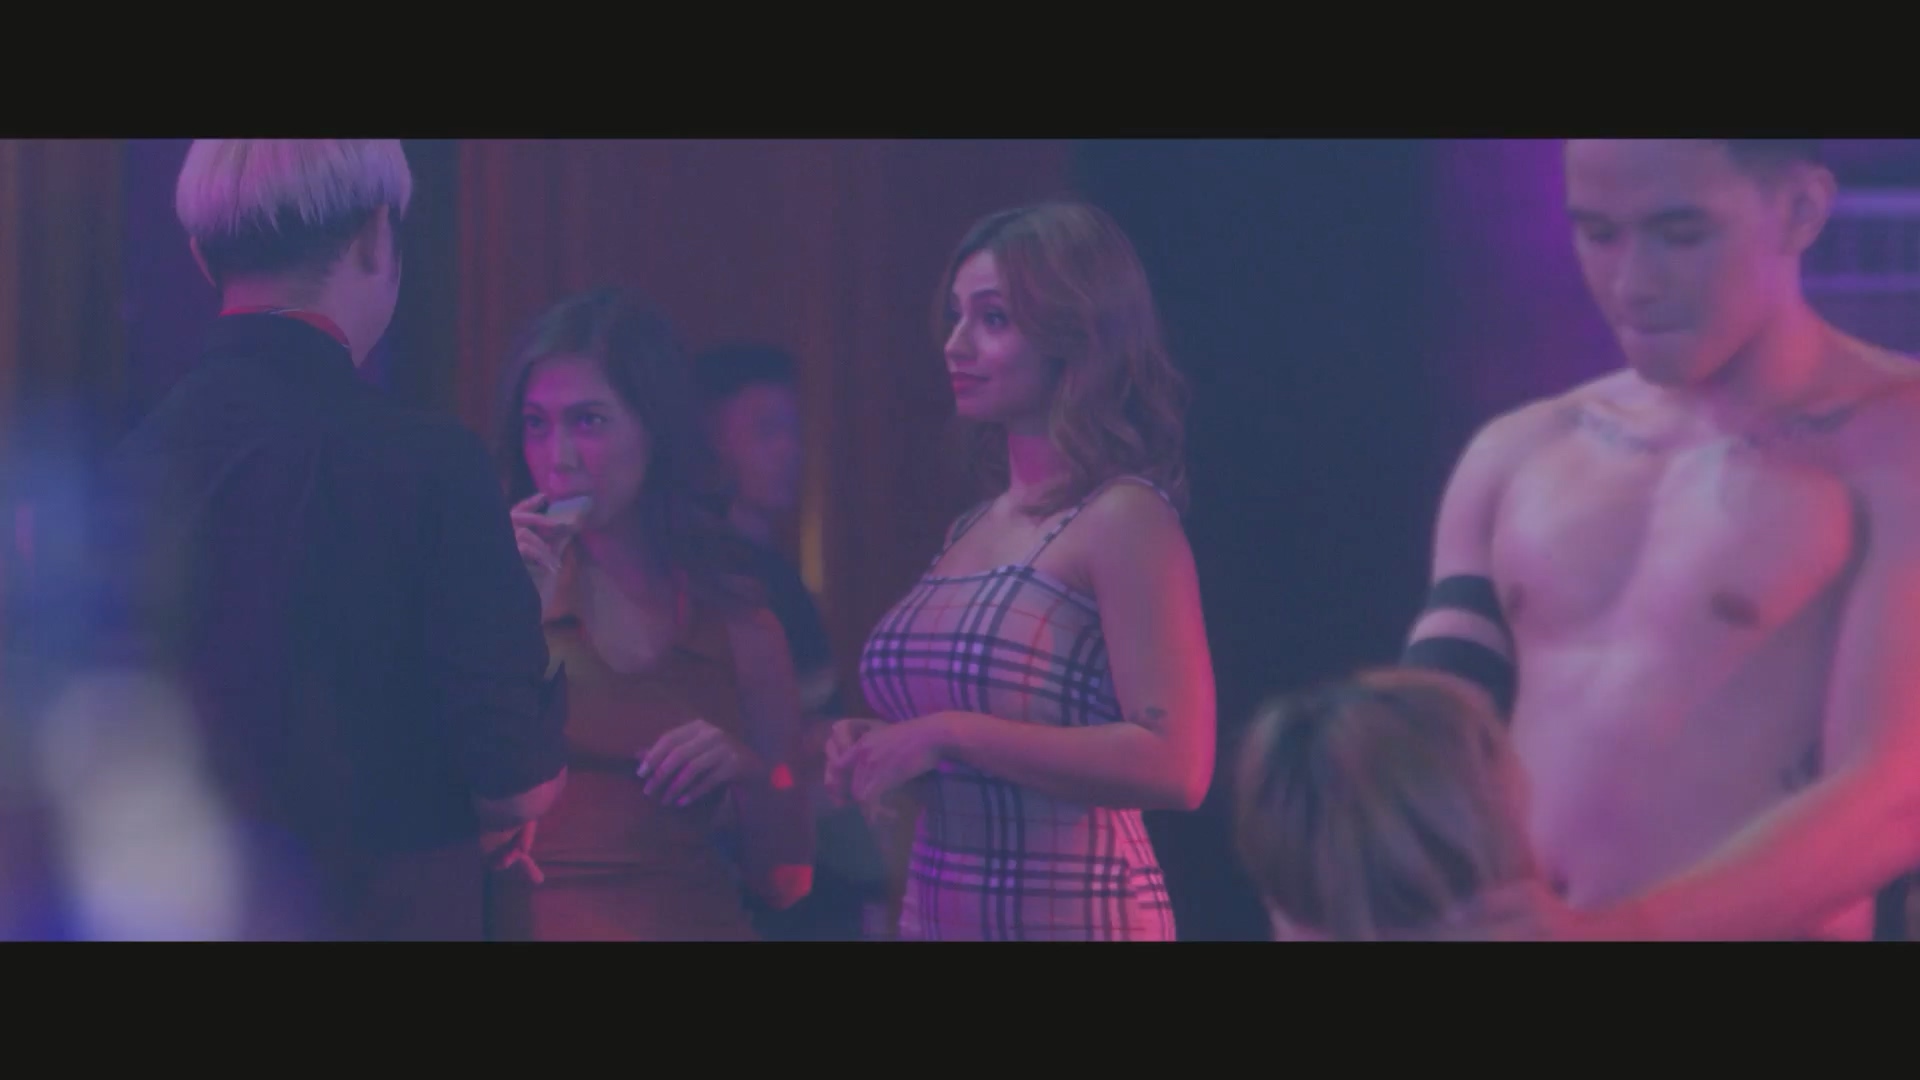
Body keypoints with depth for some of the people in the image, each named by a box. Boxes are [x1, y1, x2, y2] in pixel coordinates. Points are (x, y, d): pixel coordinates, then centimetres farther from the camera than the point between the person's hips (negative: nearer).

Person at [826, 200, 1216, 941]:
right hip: (935, 913, 7)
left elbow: (1174, 764, -22)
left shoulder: (1124, 519, -12)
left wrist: (948, 737, -20)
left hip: (1070, 916, -7)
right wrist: (876, 755, 2)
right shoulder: (970, 530, 11)